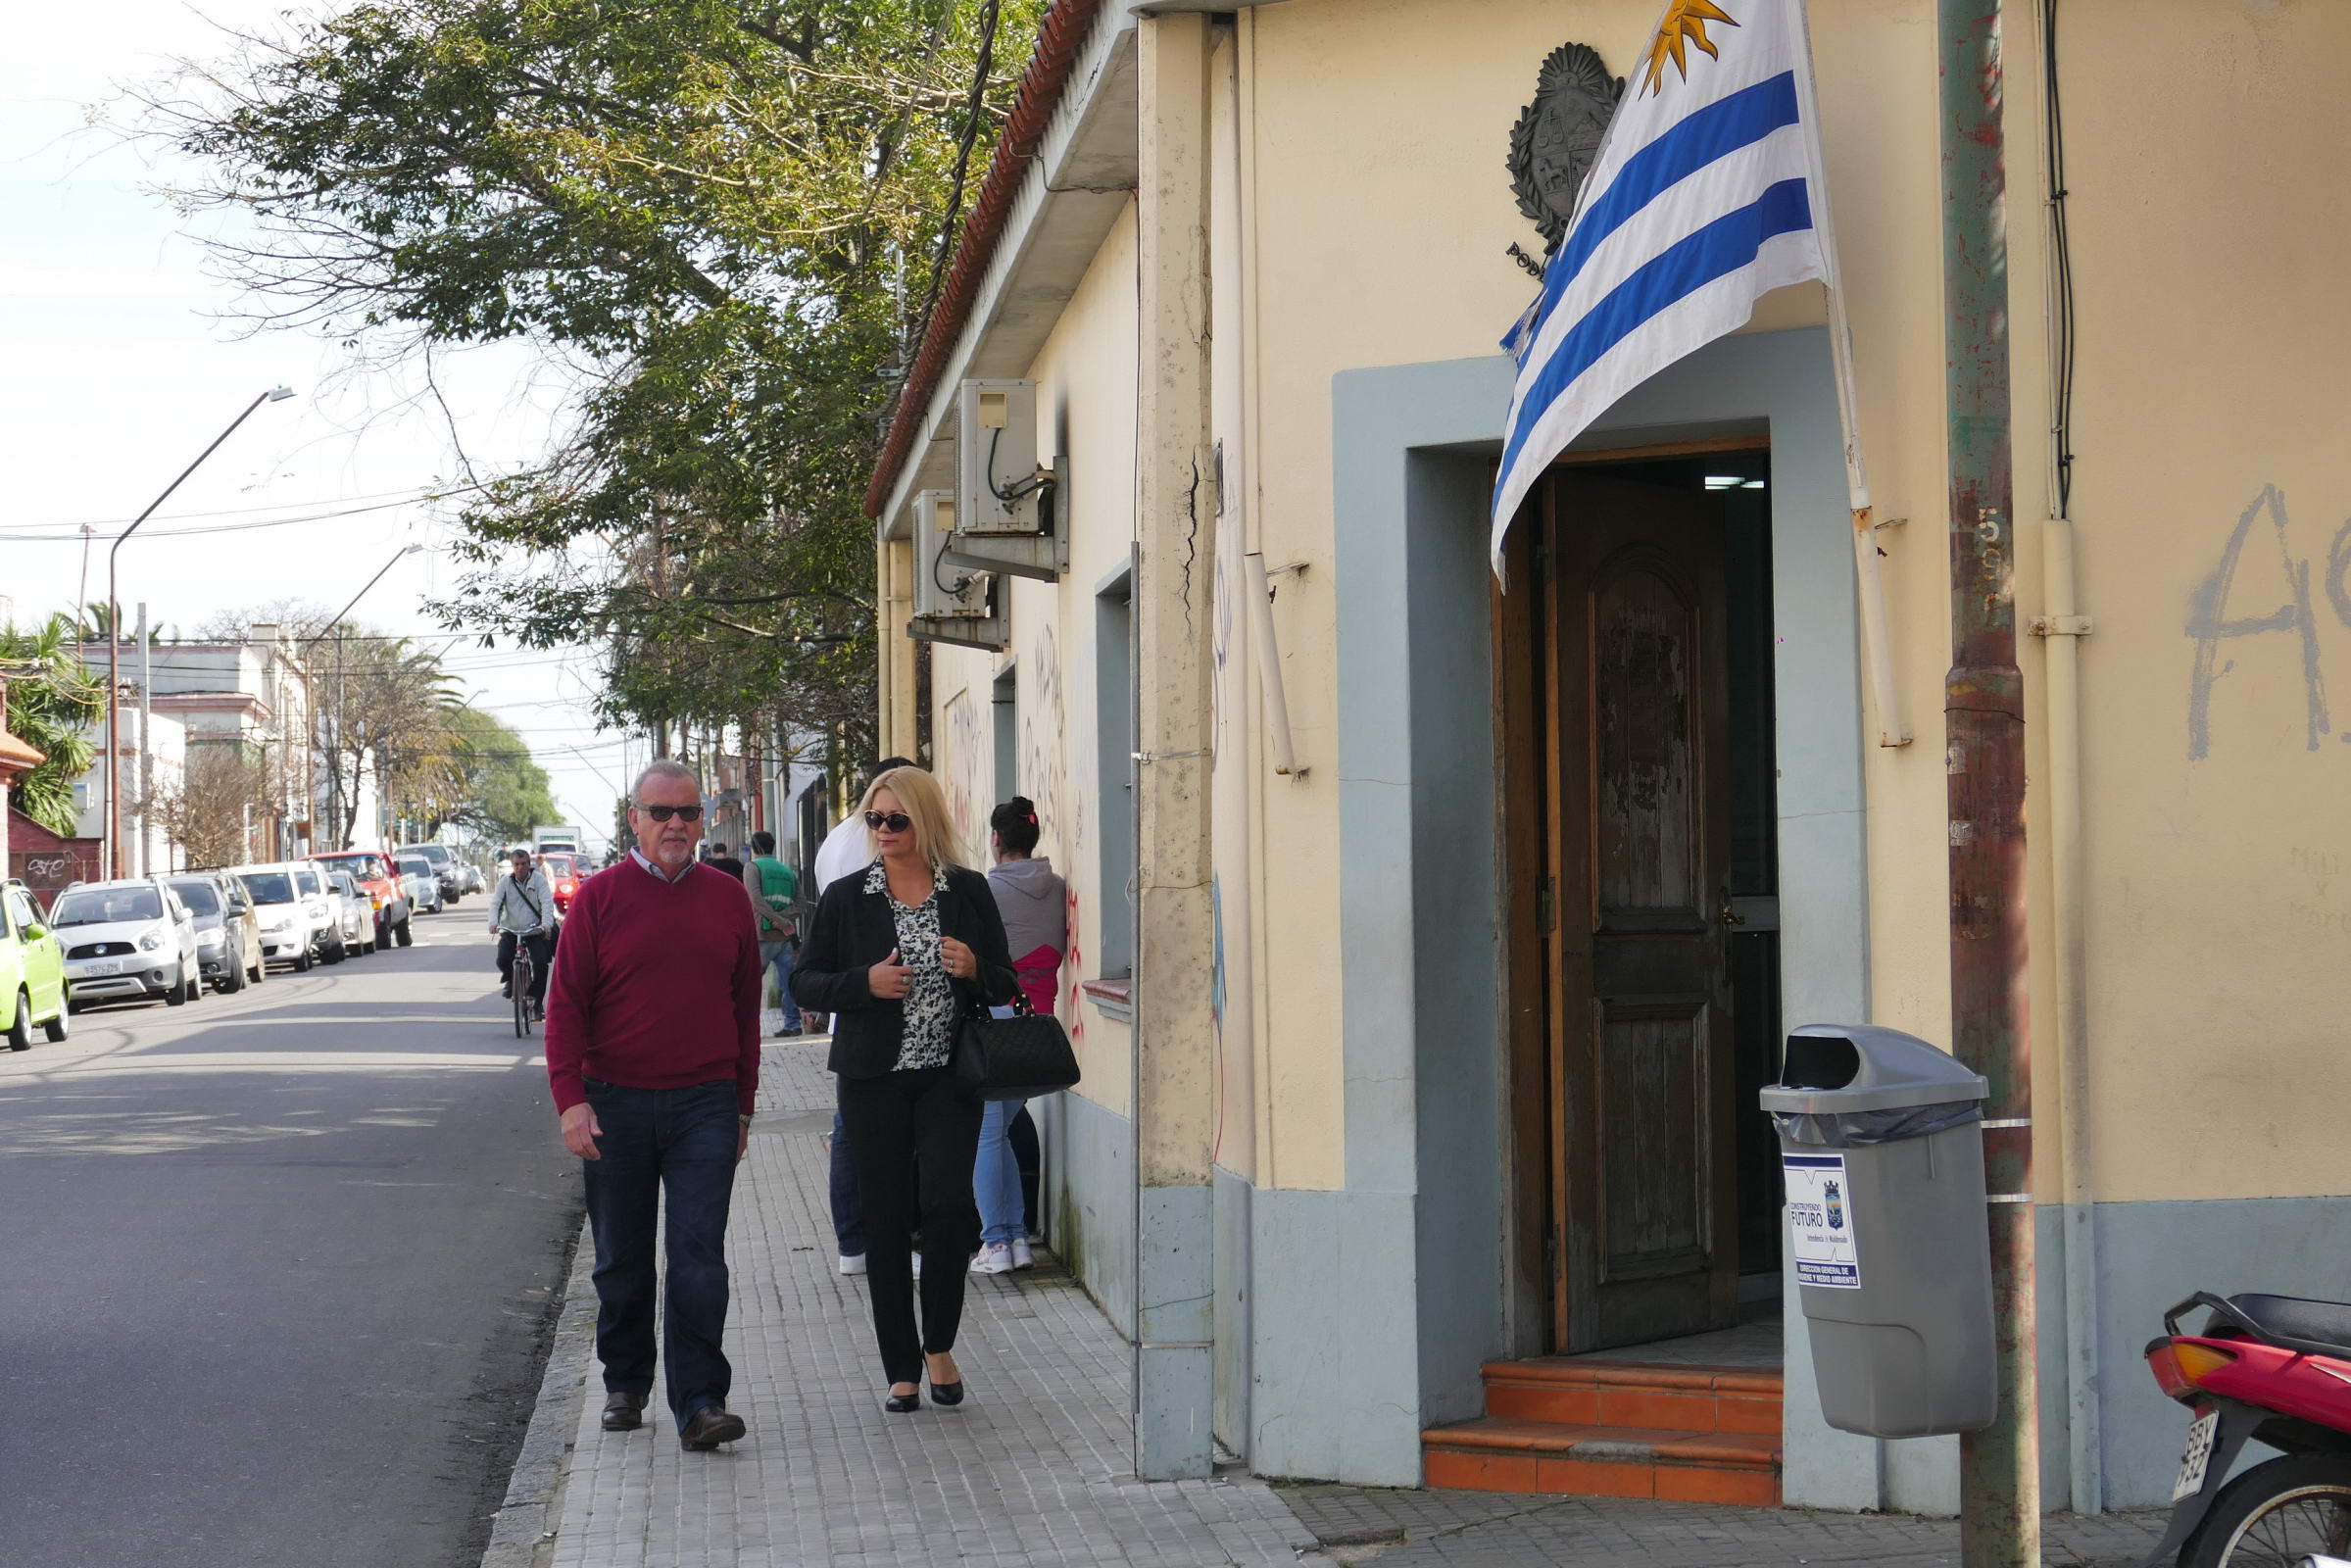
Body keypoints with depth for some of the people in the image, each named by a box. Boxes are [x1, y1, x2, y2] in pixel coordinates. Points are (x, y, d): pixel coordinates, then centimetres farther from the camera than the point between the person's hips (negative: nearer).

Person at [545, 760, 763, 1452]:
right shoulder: (600, 897, 0)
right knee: (622, 1261, 11)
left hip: (705, 1105, 1)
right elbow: (565, 1006, -1)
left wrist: (742, 1104, 12)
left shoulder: (728, 899, 8)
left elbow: (746, 1006, 13)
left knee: (699, 1255, -7)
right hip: (617, 1104, 0)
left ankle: (699, 1402, -7)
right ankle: (625, 1385, 27)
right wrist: (571, 1100, -10)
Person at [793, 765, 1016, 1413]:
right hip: (874, 1079, 1)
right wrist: (865, 983, -11)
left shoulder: (968, 891, 5)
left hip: (949, 1074, 0)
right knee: (885, 1219, 2)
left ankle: (938, 1346, 8)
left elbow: (1005, 984, 11)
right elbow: (805, 982, 6)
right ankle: (901, 1369, 13)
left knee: (947, 1201, -14)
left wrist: (973, 969, -11)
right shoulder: (846, 897, 4)